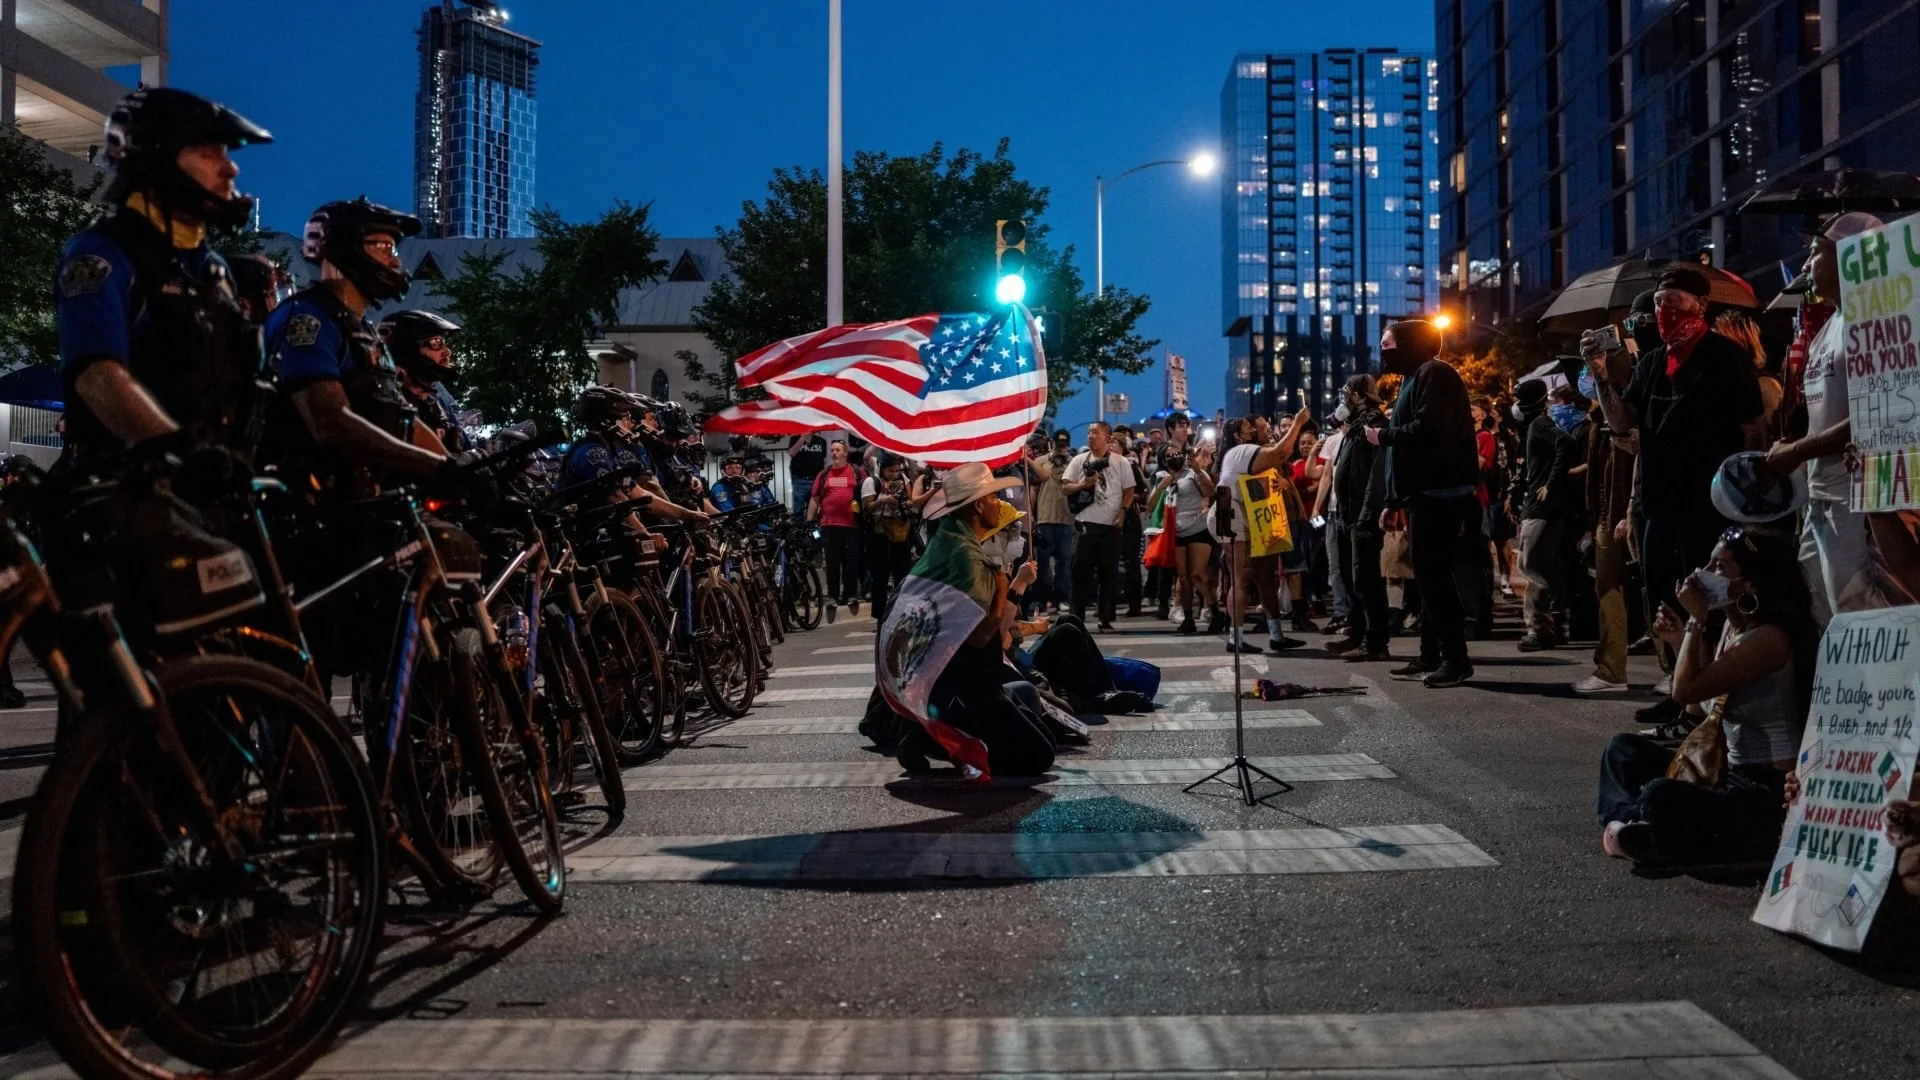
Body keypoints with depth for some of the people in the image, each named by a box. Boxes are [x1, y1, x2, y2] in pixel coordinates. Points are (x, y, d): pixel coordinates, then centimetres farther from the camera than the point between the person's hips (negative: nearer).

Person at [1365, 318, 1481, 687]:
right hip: (1424, 494, 11)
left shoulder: (1433, 374, -9)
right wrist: (1394, 501, 21)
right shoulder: (1413, 379, 23)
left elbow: (1428, 429, -24)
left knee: (1434, 575, -12)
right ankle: (1430, 657, 13)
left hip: (1438, 493, -11)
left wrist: (1383, 435, -8)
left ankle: (1456, 658, -9)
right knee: (1428, 575, 10)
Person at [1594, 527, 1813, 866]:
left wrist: (1696, 618, -15)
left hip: (1770, 795, -10)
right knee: (1624, 748, 13)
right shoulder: (1733, 627, 10)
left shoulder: (1769, 637, -19)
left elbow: (1687, 689, -23)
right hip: (1729, 773, 10)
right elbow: (1702, 703, 21)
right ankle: (1631, 821, -8)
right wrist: (1679, 642, 15)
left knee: (1661, 797, -35)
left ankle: (1641, 834, -4)